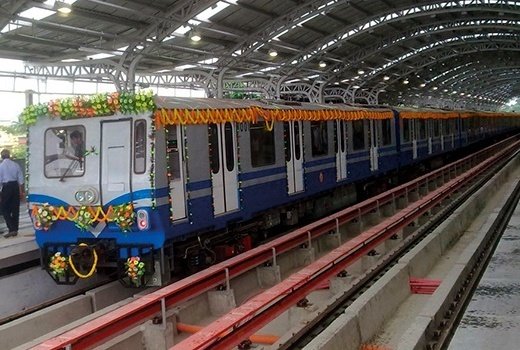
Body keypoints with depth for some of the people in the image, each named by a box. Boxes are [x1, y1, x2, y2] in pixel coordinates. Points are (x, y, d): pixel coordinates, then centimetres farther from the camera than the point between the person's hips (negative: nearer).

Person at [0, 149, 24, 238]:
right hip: (15, 186, 4)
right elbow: (20, 179, 6)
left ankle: (12, 229, -8)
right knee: (15, 209, 11)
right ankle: (15, 230, 16)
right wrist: (21, 191, 13)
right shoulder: (16, 165, 3)